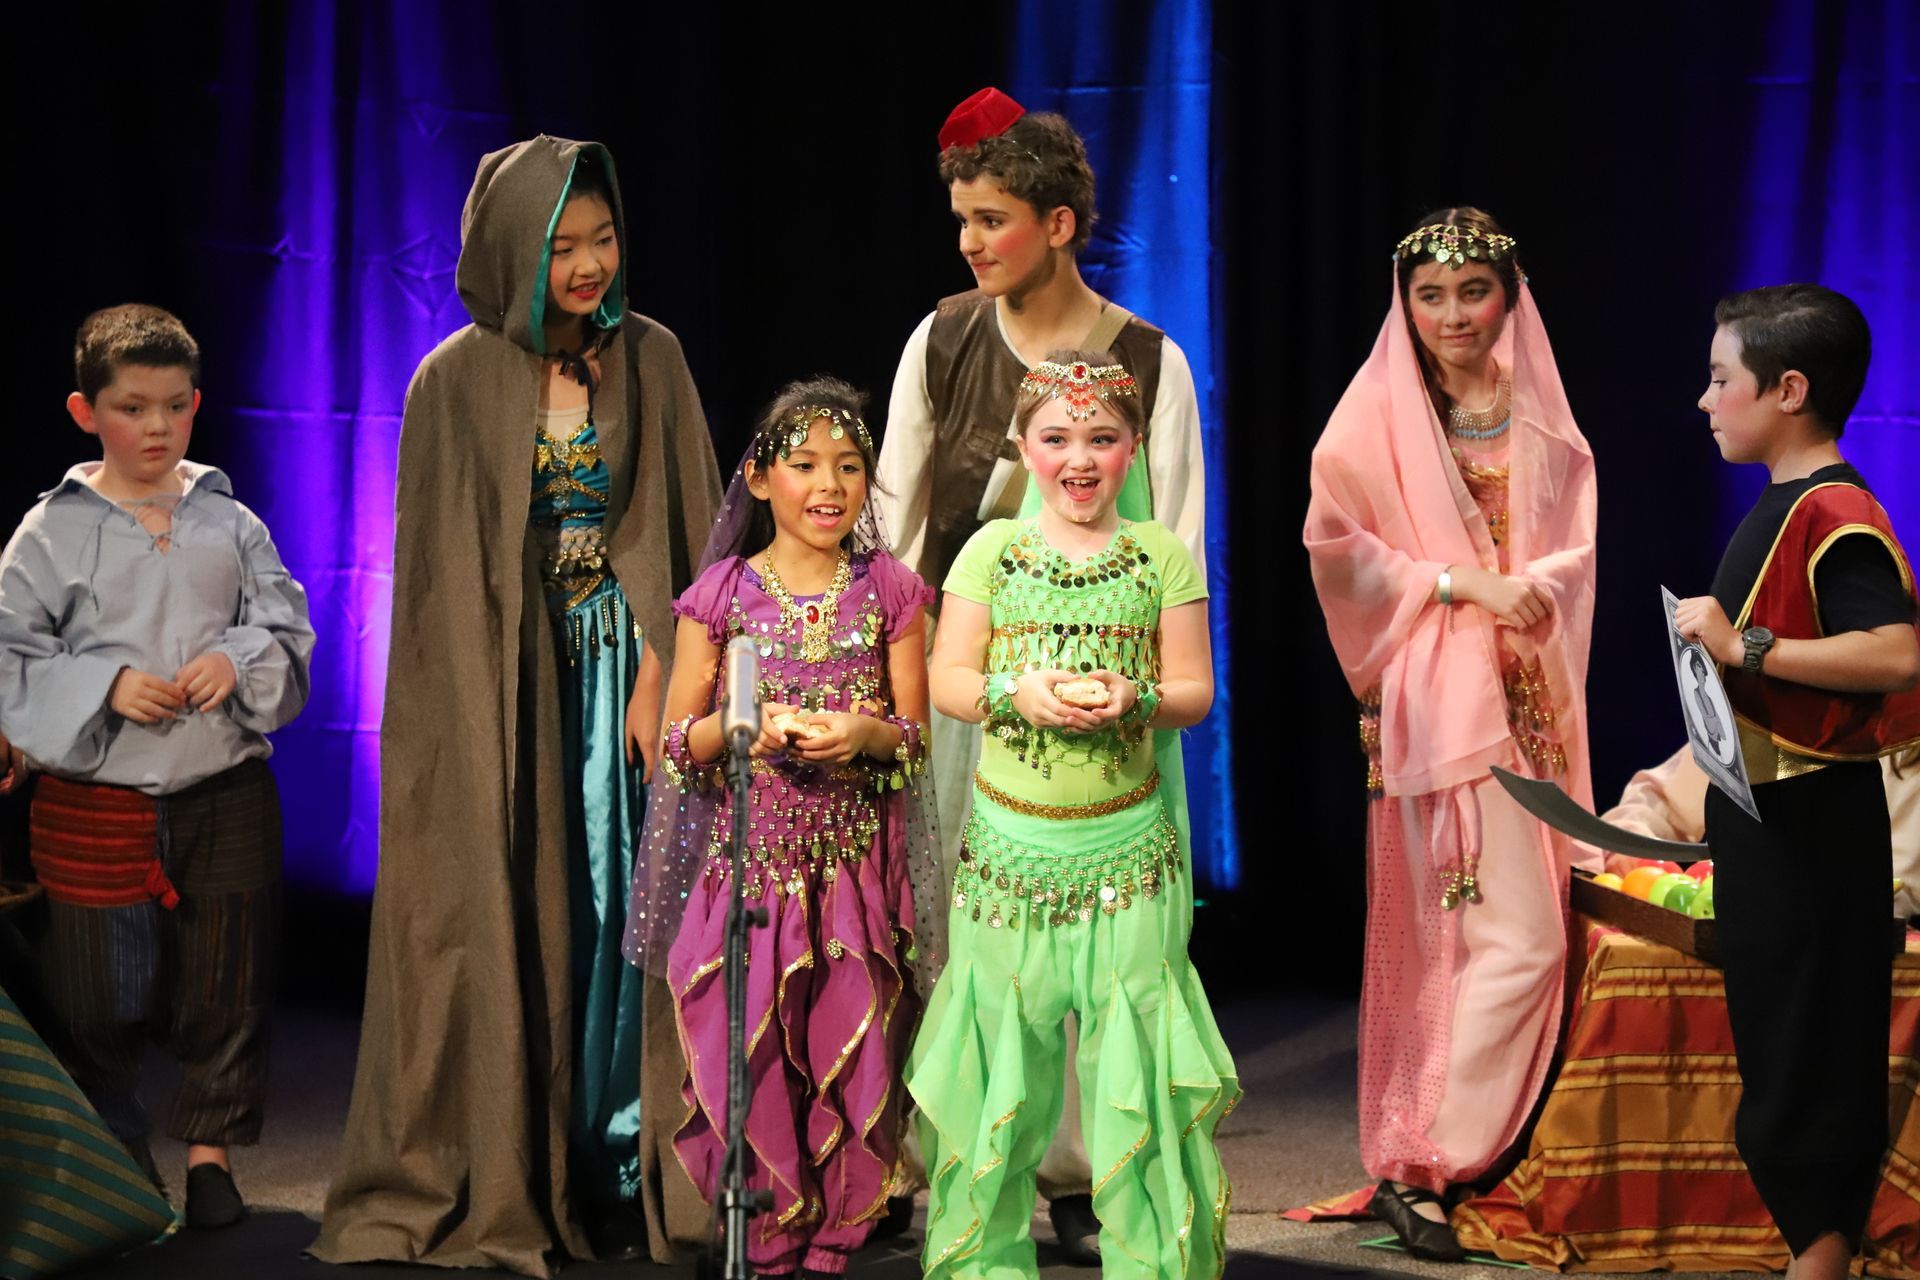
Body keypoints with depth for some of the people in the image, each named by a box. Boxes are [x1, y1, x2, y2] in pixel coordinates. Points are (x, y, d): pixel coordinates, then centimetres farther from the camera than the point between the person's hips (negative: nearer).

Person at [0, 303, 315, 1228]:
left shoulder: (230, 524, 5)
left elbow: (287, 628, 6)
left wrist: (238, 663, -14)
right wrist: (106, 685, -15)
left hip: (226, 794, 2)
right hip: (94, 800, -2)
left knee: (224, 980, 9)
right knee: (98, 992, 7)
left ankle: (211, 1148, 23)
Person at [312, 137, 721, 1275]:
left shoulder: (652, 360, 4)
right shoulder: (459, 384, -3)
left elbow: (687, 532, 3)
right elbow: (442, 574, -1)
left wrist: (659, 677, -7)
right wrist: (481, 708, -8)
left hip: (623, 659, 2)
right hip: (505, 679, -2)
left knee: (623, 906, 1)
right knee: (510, 917, 0)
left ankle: (622, 1167, 10)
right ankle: (503, 1182, 9)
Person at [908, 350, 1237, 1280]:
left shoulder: (1162, 553, 3)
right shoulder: (993, 550, 4)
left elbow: (1194, 690, 3)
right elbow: (946, 681, 2)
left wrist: (1135, 699, -18)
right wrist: (1020, 693, -16)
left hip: (1129, 850, 0)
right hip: (1010, 846, 0)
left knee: (1135, 1066, 0)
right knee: (1003, 1064, 5)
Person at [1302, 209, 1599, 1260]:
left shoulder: (1536, 413, 14)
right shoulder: (1382, 411, -1)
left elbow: (1574, 544, 13)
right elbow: (1336, 547, -7)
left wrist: (1535, 584, -9)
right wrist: (1463, 585, -12)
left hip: (1530, 689, 6)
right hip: (1442, 691, -6)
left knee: (1478, 936, 5)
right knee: (1519, 938, -12)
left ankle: (1434, 1153, 14)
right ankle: (1417, 1168, -5)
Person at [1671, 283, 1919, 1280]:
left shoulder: (1835, 515, -18)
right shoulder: (1778, 508, 13)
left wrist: (1745, 645, -29)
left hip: (1811, 825, -10)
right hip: (1766, 815, 10)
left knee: (1811, 1057, -3)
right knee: (1780, 1050, 15)